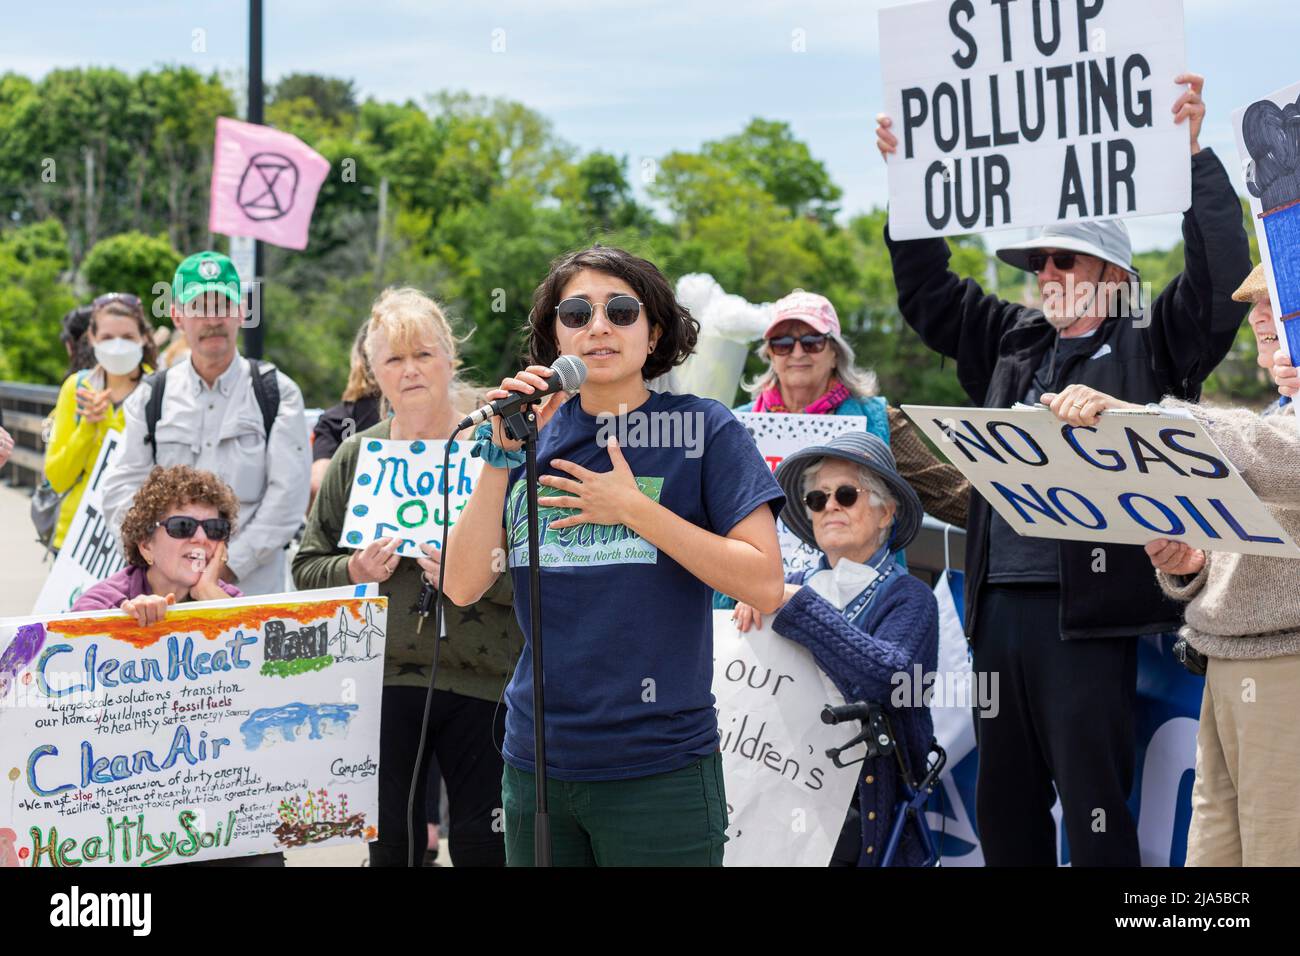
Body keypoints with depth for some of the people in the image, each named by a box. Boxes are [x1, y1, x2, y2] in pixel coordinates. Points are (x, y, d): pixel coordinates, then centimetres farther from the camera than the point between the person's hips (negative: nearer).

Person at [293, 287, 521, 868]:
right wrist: (355, 572, -6)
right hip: (380, 679, 3)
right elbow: (306, 566, 13)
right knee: (390, 845, 11)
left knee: (483, 847, 2)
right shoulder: (357, 455, 9)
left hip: (481, 682, -3)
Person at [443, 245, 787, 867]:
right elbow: (463, 587, -1)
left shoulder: (703, 430, -3)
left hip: (659, 770, -3)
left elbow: (763, 586, -11)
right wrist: (501, 453, -8)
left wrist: (633, 507, -13)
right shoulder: (533, 437, 7)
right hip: (535, 765, 4)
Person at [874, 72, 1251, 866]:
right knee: (1004, 803, 14)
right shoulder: (1014, 341, 18)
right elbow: (927, 291, 25)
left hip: (1087, 611, -6)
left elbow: (1224, 278, -11)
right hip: (1000, 602, 7)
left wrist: (1195, 154, -16)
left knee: (1094, 805, -3)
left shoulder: (1153, 344, 2)